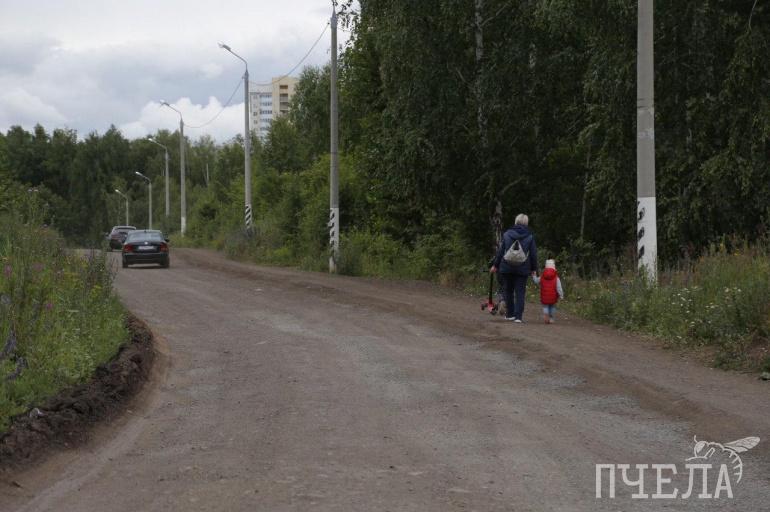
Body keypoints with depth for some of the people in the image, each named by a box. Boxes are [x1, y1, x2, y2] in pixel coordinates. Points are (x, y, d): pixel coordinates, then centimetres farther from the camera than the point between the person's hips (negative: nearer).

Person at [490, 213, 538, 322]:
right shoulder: (530, 236, -3)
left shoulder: (507, 234, 0)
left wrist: (495, 265, 12)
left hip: (507, 268, 1)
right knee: (520, 292, 1)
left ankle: (510, 314, 18)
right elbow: (533, 254, 0)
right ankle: (518, 316, -6)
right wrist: (534, 268, 9)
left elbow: (500, 251, 4)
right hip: (522, 269, -1)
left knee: (508, 291, 14)